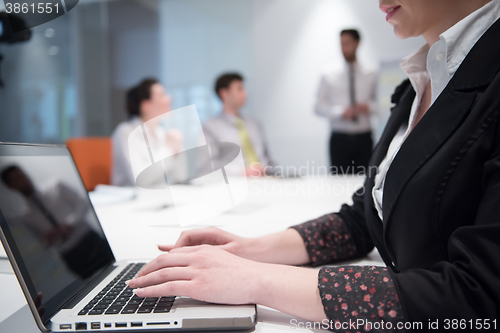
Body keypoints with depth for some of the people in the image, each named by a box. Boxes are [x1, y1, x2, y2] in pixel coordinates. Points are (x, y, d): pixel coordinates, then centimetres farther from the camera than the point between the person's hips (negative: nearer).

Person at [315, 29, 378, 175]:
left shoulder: (371, 74, 9)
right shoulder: (329, 74, 6)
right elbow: (319, 106, 3)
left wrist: (370, 107, -10)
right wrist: (341, 112, -13)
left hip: (363, 137, 1)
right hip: (339, 138, -1)